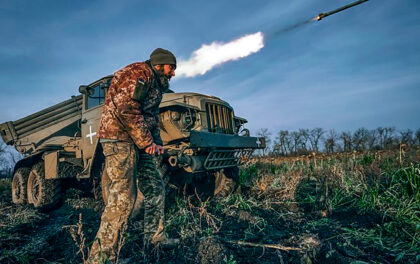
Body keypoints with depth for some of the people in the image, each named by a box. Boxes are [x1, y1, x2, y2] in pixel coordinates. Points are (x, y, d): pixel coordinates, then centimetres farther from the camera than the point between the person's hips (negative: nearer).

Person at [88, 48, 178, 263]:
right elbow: (125, 108, -22)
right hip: (120, 139, -11)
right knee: (122, 198, -13)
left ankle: (154, 237, 26)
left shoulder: (156, 84, 23)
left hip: (139, 142, 11)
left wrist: (156, 143, 9)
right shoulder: (139, 72, -9)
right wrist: (146, 141, -17)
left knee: (156, 188, 13)